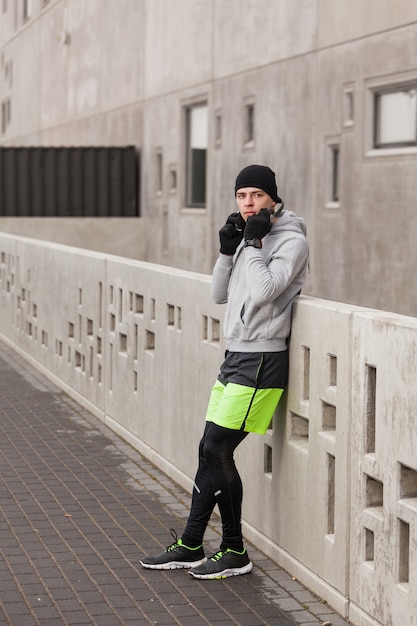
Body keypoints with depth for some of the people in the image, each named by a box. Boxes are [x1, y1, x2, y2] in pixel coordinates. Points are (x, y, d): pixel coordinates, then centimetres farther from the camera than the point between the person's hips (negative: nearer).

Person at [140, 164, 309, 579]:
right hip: (236, 357, 8)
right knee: (211, 451, 9)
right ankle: (190, 547, 17)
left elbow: (262, 292, -23)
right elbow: (220, 295, 13)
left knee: (216, 451, -8)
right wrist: (228, 250, 0)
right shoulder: (248, 238, 15)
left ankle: (235, 552, 4)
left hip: (261, 361, -8)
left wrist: (253, 242, -14)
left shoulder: (291, 241, -9)